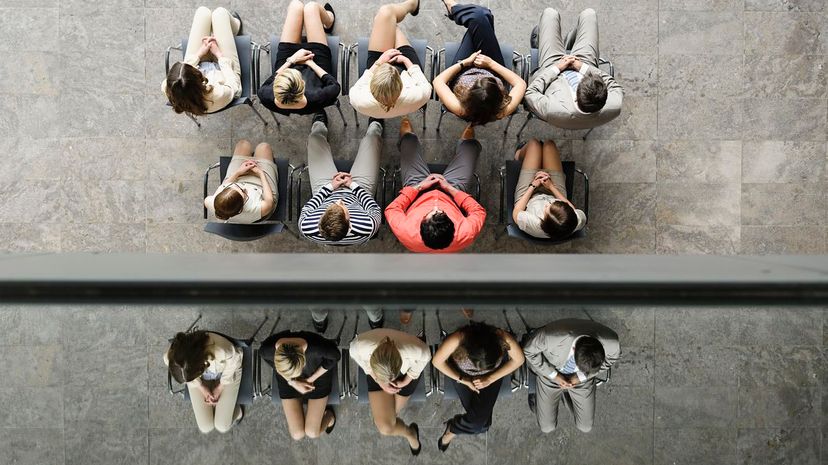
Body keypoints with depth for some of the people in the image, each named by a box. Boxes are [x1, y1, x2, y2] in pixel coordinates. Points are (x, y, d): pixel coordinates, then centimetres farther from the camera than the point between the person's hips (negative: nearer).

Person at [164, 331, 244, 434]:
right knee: (205, 428, 2)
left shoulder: (222, 351, -45)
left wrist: (220, 387, -7)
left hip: (226, 372, -2)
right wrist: (201, 388, -5)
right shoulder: (171, 358, -37)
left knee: (222, 427, -1)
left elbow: (234, 360, -19)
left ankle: (236, 412, 29)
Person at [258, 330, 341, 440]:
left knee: (312, 433, -1)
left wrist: (311, 379, -15)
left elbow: (335, 356, -19)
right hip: (289, 382, 2)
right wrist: (292, 382, -14)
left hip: (317, 374, -1)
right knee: (297, 434, 0)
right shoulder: (268, 348, -36)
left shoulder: (316, 346, -42)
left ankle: (328, 415, 29)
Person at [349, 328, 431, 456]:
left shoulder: (414, 351, -43)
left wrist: (406, 381, -11)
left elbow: (425, 356, -17)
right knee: (385, 427, -7)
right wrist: (380, 383, -15)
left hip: (406, 372, -1)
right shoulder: (360, 346, -42)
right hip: (376, 373, 1)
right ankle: (411, 433, 28)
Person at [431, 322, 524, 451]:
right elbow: (437, 362, -19)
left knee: (479, 416, -15)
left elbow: (518, 360, -16)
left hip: (493, 374, 1)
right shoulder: (456, 340, -39)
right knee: (479, 419, -16)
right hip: (463, 373, -1)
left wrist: (490, 379, -20)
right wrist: (463, 380, -21)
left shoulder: (505, 339, -37)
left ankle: (453, 429, 15)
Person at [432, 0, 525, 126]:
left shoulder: (460, 109, -45)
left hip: (461, 74, -1)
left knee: (479, 16, -8)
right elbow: (521, 83, -24)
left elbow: (438, 81, -28)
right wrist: (492, 64, -28)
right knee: (481, 16, -5)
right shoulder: (504, 111, -43)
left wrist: (465, 62, -24)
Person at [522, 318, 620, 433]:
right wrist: (554, 375, -21)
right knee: (547, 427, 7)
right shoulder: (551, 337, -44)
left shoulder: (610, 342, -37)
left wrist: (581, 377, -17)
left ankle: (566, 394, 33)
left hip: (581, 378, 2)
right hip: (551, 372, -2)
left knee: (585, 427, 10)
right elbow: (529, 351, -20)